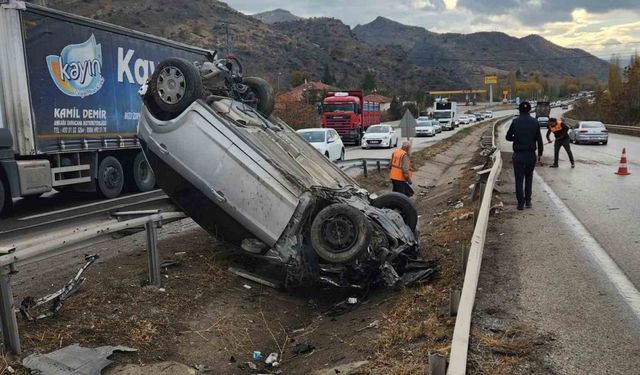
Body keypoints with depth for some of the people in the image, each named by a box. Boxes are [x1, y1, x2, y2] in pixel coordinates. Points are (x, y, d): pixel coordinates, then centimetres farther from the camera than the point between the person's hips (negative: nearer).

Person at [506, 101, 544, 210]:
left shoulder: (515, 122, -6)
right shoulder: (535, 122, 0)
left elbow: (508, 137, -1)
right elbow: (539, 140, 1)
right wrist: (540, 154, 8)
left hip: (518, 155, -2)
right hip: (531, 155, 2)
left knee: (519, 179, 3)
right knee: (529, 178, 17)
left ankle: (521, 203, 0)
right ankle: (528, 201, 18)